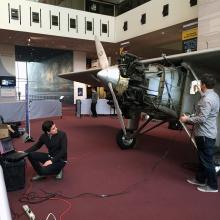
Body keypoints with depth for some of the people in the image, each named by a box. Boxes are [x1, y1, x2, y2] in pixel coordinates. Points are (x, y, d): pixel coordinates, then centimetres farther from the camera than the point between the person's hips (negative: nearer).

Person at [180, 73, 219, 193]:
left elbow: (202, 118, -25)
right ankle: (200, 179, 34)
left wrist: (187, 119, -13)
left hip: (205, 134, -11)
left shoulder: (207, 99, -23)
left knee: (207, 160, 1)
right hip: (206, 132, 11)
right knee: (202, 158, 20)